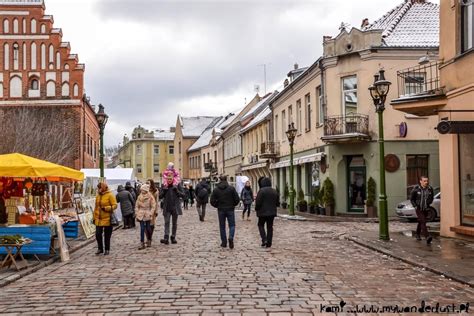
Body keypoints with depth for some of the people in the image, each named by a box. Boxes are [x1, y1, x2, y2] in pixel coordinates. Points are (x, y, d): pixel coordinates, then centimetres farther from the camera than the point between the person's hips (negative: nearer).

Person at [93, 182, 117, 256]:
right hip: (98, 219, 5)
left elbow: (114, 205, -12)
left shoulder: (110, 195, -7)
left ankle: (107, 249, 16)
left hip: (107, 219, -5)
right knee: (98, 234, 4)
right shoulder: (98, 196, 11)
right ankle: (100, 249, 20)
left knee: (107, 235, 4)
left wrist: (106, 208, -25)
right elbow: (96, 207, 17)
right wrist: (94, 217, 14)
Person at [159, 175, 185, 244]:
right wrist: (164, 191, -12)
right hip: (167, 208, 0)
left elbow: (182, 195, -2)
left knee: (174, 223, 8)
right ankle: (166, 238, -14)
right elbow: (160, 196, 4)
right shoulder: (164, 186, 3)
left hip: (175, 207, 0)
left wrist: (176, 190, -16)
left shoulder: (177, 185, -1)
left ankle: (173, 237, 18)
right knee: (166, 222, -7)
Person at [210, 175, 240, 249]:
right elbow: (237, 199, -8)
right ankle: (231, 238, -18)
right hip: (230, 209, -1)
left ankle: (224, 242, 14)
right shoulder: (231, 188, -6)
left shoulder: (216, 190, -2)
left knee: (222, 226, 12)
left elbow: (212, 201, -4)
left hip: (221, 210, 1)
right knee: (232, 225, 8)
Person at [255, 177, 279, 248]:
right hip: (272, 212, 5)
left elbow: (258, 202, -17)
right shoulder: (274, 191, 6)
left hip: (263, 212, -5)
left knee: (261, 225, 12)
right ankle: (269, 243, 10)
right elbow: (277, 203, 11)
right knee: (270, 227, 10)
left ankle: (264, 239, -5)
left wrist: (256, 209, 0)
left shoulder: (261, 191, -15)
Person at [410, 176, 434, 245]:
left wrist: (428, 204, 5)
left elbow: (431, 197, 15)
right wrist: (415, 206, -6)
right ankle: (427, 237, -28)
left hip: (425, 209, 4)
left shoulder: (430, 189, -2)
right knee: (423, 222, -17)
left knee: (421, 222, 18)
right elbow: (411, 198, 0)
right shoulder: (416, 189, -11)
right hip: (418, 209, -4)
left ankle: (418, 235, 38)